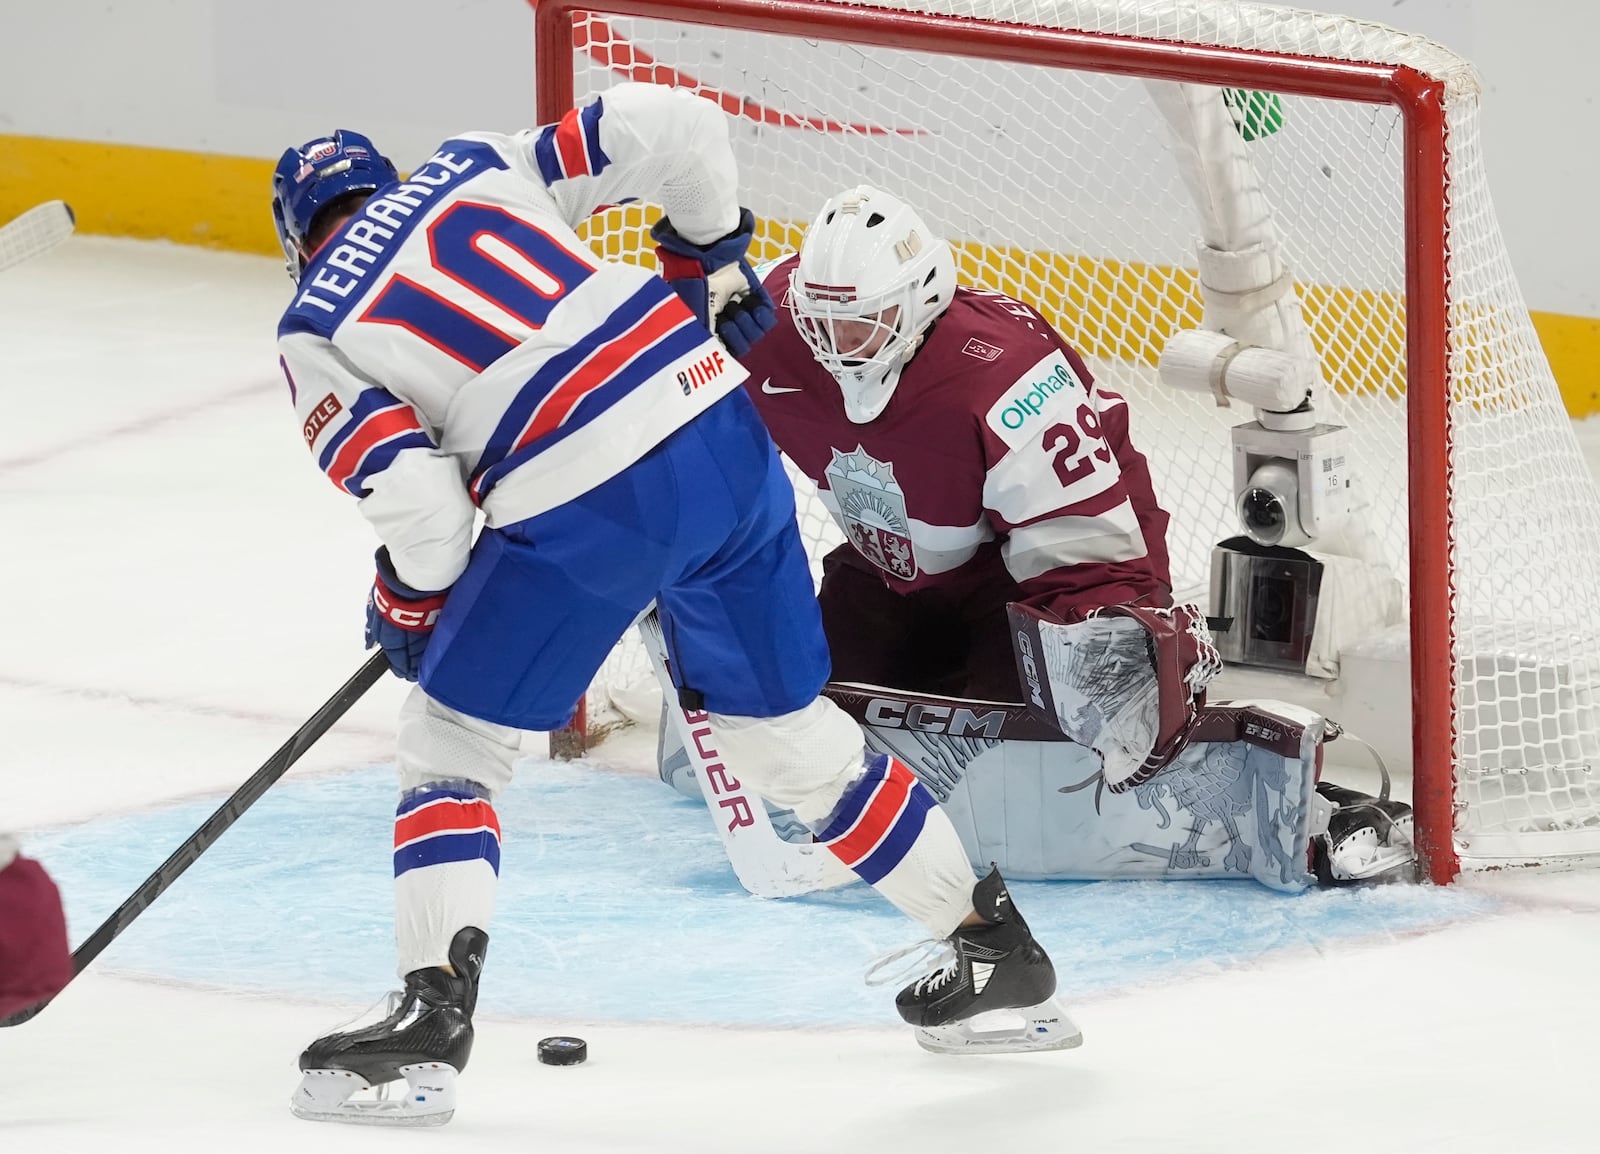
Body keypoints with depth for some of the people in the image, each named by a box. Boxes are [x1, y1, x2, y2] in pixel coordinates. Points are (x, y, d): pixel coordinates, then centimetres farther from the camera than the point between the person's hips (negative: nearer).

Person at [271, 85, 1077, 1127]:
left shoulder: (315, 335, 8)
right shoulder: (475, 169, 18)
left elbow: (417, 499, -4)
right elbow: (673, 128, 10)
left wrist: (408, 607, 15)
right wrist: (710, 260, 25)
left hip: (583, 510, -5)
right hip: (718, 428, 6)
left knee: (452, 741, 12)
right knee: (787, 728, 21)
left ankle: (435, 1013, -1)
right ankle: (999, 950, 28)